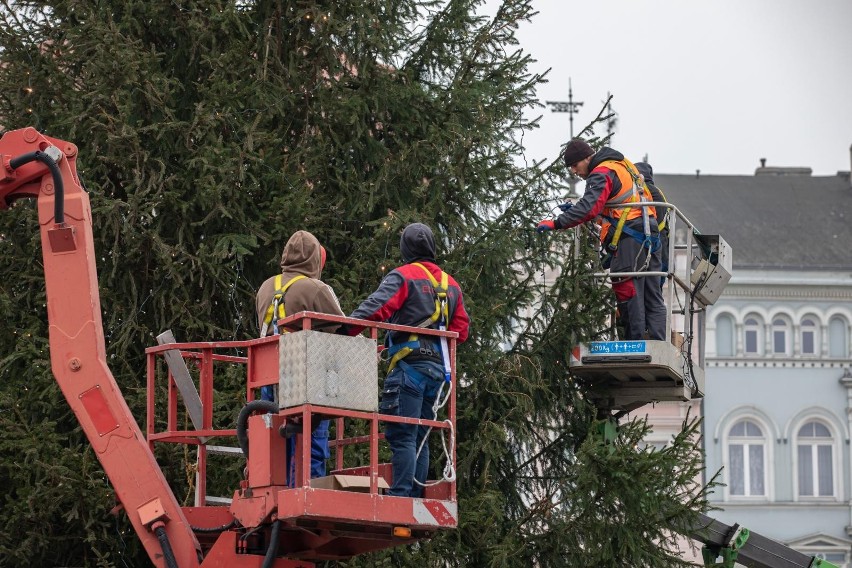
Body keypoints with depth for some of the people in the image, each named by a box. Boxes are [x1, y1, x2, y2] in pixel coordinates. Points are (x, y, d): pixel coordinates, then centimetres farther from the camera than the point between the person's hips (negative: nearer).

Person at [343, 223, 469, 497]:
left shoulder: (403, 276, -3)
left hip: (409, 364, -7)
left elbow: (375, 309, -19)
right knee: (419, 437, 11)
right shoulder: (451, 284, 19)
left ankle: (401, 495, -19)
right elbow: (461, 329, 17)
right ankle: (416, 496, 9)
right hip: (438, 369, 7)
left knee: (401, 435, -11)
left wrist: (344, 331, -23)